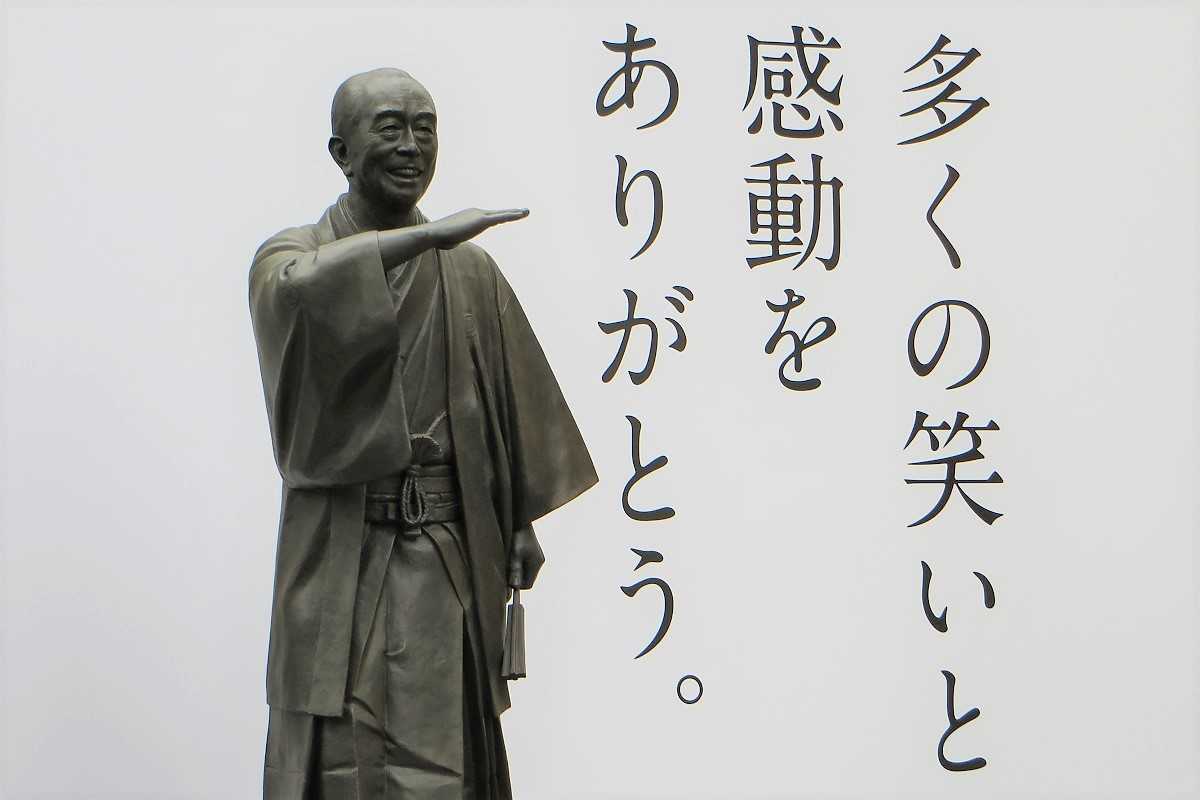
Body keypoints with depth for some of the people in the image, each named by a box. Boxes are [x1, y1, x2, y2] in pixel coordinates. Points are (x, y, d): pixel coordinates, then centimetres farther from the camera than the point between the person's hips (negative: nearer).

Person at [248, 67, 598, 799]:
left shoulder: (472, 271, 8)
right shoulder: (291, 254, 2)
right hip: (339, 548, -1)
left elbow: (509, 399, 10)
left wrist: (522, 523, 6)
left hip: (449, 549, 2)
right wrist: (428, 236, -27)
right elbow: (302, 287, -24)